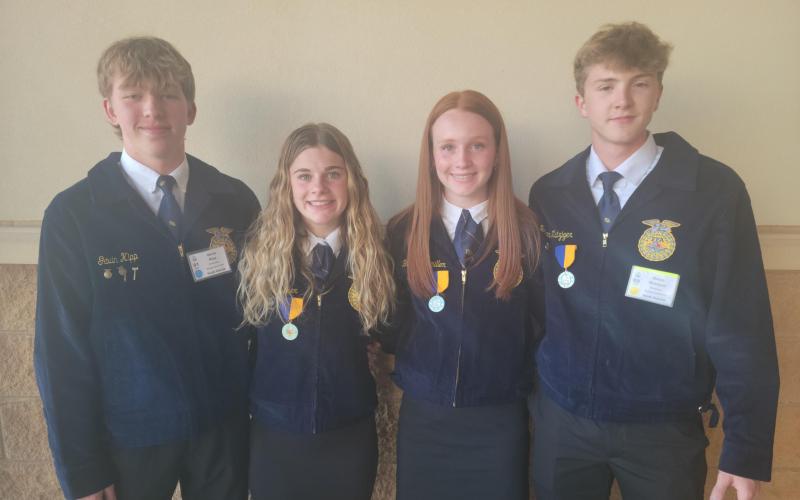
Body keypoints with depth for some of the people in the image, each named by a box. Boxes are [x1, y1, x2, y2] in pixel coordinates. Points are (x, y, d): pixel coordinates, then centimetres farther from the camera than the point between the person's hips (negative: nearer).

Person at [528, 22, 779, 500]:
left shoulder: (715, 190, -11)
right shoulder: (548, 194, -2)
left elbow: (743, 329, -9)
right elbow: (534, 311, 4)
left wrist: (746, 450, -9)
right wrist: (530, 401, 8)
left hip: (664, 429, -1)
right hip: (561, 421, 2)